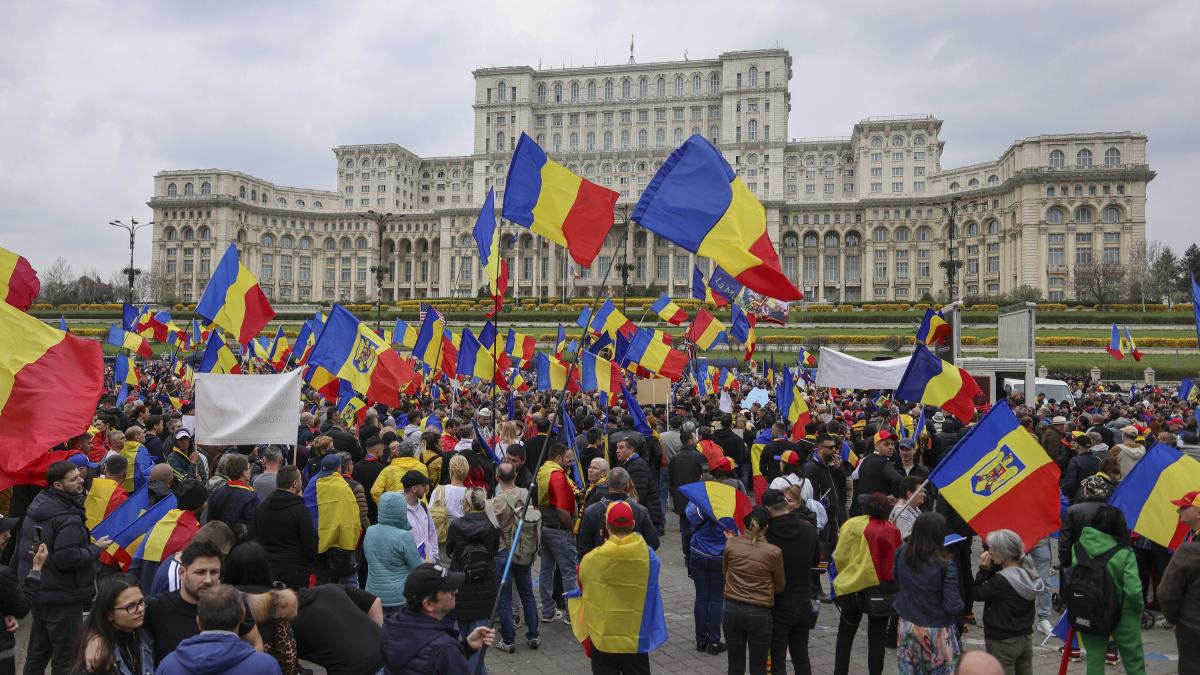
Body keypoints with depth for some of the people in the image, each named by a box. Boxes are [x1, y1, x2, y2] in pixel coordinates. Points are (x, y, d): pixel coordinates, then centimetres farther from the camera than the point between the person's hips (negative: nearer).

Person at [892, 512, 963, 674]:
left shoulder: (902, 553, -9)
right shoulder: (945, 566, -22)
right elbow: (954, 606, -19)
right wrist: (959, 605, 1)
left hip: (906, 626, 4)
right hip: (936, 631, -4)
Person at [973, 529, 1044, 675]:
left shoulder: (1002, 581, -25)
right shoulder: (1028, 573, 1)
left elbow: (978, 594, -14)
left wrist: (984, 570, -13)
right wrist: (992, 568, -5)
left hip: (1002, 642, -8)